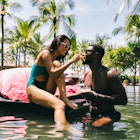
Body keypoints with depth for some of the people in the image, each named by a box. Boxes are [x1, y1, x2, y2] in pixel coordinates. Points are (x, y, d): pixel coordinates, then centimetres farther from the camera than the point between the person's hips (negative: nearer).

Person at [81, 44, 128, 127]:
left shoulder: (109, 74, -13)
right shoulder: (86, 75, 8)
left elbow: (123, 99, -20)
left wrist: (96, 96, -25)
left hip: (107, 116, -6)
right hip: (92, 115, 7)